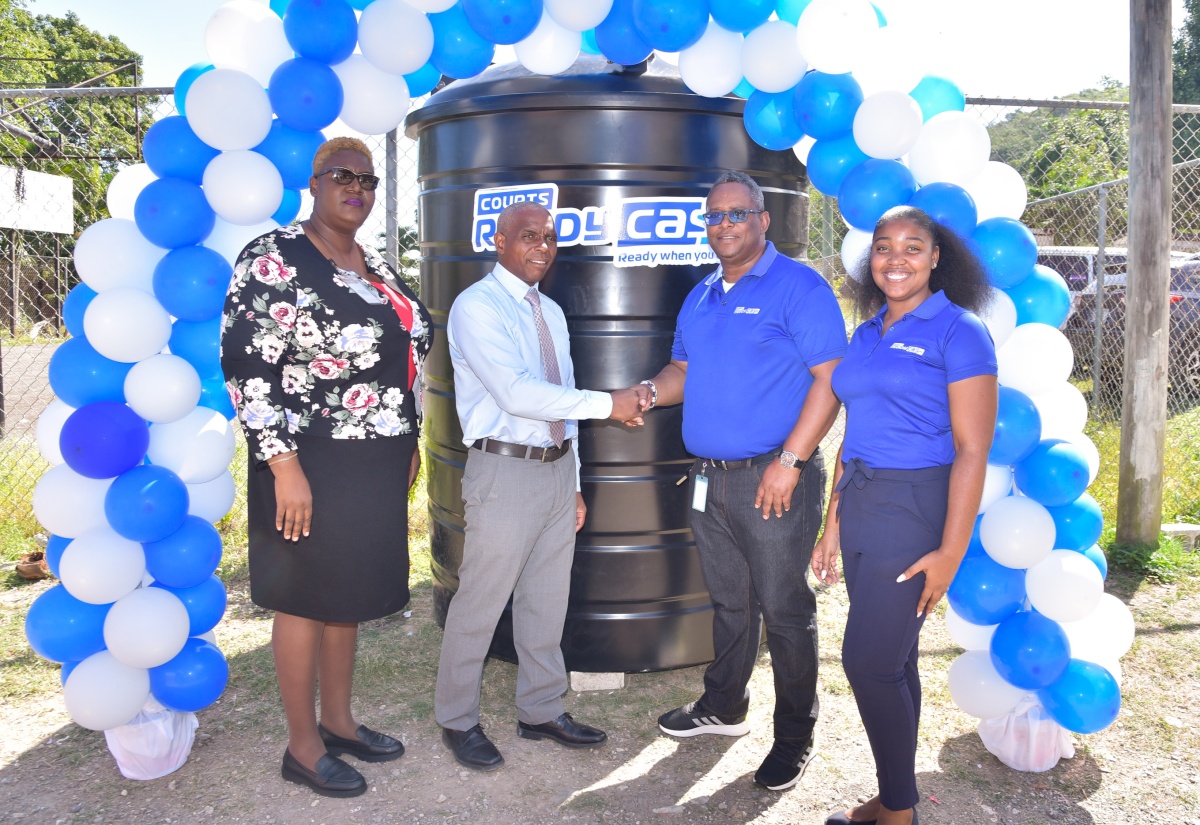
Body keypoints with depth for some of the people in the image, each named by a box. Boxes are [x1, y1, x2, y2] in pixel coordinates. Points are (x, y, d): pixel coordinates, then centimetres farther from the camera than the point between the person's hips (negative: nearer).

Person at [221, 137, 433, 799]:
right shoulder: (275, 259, -12)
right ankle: (302, 746, 21)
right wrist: (284, 465, -21)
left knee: (350, 594, 17)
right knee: (306, 599, 5)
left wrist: (409, 442, 18)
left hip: (376, 469, 8)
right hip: (311, 465, -8)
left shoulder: (375, 267, 13)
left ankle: (338, 722, 34)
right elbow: (247, 369, -18)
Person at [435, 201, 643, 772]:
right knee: (479, 603, 2)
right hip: (504, 470, -7)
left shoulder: (551, 313, 16)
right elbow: (516, 394, -21)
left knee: (547, 601, 15)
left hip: (557, 468, 7)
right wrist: (608, 403, -19)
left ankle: (541, 711, 31)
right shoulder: (477, 307, -10)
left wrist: (575, 483, 16)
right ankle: (457, 721, 21)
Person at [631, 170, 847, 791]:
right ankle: (723, 708, 36)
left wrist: (789, 463, -20)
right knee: (728, 601, 20)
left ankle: (794, 739, 19)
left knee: (783, 610, 3)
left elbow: (831, 379, -15)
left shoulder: (798, 286, -9)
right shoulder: (700, 297, 14)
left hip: (775, 479, -7)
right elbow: (684, 368, 22)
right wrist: (652, 392, -2)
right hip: (710, 477, 7)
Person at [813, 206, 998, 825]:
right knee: (893, 661, 14)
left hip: (915, 511, -7)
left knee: (869, 662, -4)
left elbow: (972, 450, -12)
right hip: (860, 506, 7)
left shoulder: (959, 332, -8)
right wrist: (833, 526, 14)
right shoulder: (867, 334, 13)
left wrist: (950, 552, -16)